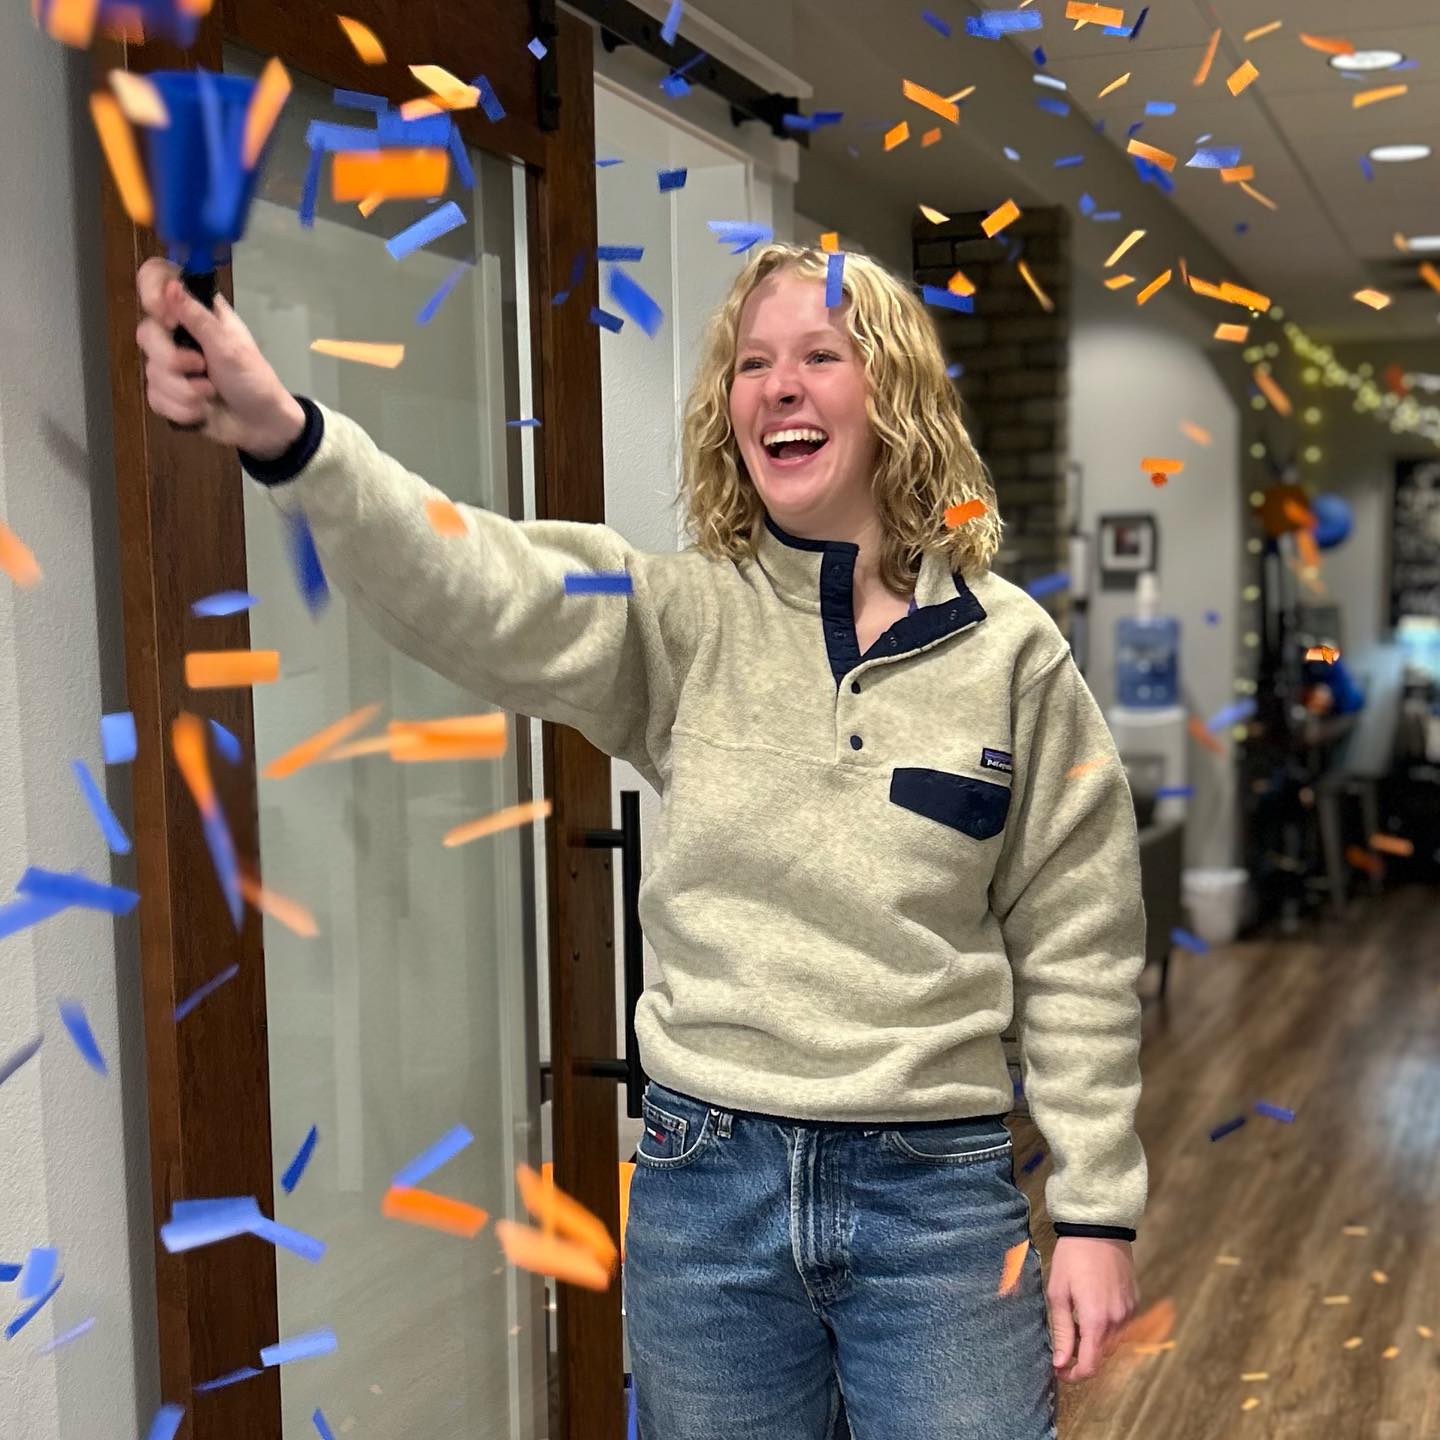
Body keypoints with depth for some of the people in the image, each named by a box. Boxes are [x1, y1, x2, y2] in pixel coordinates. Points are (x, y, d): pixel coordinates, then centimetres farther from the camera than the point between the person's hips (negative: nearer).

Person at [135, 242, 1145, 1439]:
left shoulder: (1008, 648, -2)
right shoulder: (681, 623, -1)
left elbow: (1076, 949, 1)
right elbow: (475, 589, -20)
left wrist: (1096, 1210, 1)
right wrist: (282, 435, -37)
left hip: (937, 1190, -1)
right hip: (707, 1180, 1)